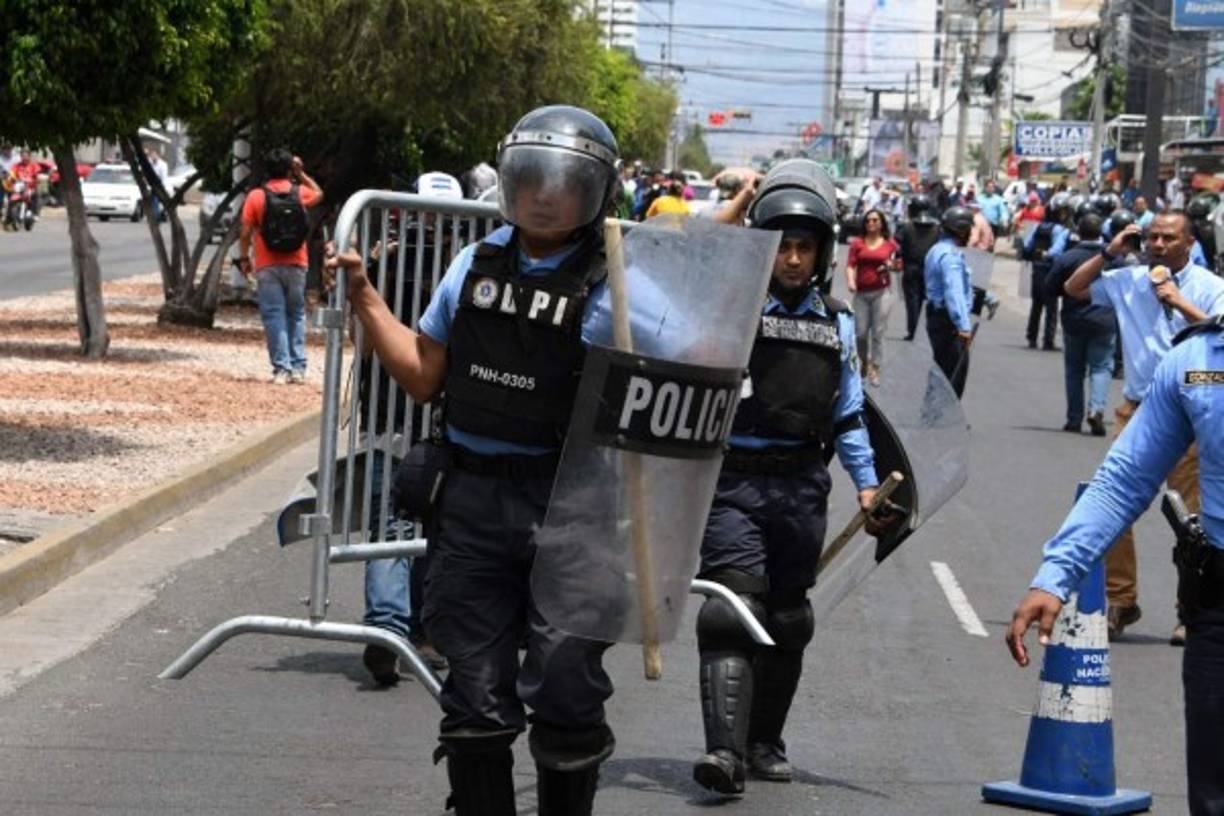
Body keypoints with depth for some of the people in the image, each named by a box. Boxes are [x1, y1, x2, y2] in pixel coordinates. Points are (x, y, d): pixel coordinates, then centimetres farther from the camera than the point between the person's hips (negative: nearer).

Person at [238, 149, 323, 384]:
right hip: (296, 265, 2)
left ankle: (281, 368, -5)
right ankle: (298, 368, 8)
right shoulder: (300, 193, 2)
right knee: (296, 314, 12)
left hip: (268, 266, -2)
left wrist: (244, 259, 6)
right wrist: (301, 174, 22)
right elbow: (318, 194, 26)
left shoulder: (256, 197, -4)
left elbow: (246, 233, -6)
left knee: (274, 316, 0)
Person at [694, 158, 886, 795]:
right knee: (732, 609, -15)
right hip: (733, 480, -4)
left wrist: (866, 482, 15)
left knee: (786, 619, 11)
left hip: (802, 488, 5)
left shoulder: (836, 322, 13)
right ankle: (725, 749, -21)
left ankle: (764, 741, 23)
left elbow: (848, 413, 20)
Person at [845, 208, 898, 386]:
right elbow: (850, 265, -1)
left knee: (878, 332, -2)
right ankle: (864, 361, 28)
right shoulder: (857, 243, 5)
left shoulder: (890, 244, 5)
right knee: (860, 332, 3)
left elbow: (897, 264, 13)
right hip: (861, 292, 1)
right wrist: (850, 281, -20)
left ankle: (875, 369, 5)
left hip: (882, 292, -1)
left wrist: (891, 265, -10)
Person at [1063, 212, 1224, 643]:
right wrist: (1109, 253, 7)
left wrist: (1181, 304, -17)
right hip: (1137, 409, 4)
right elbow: (1074, 288, 18)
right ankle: (1119, 599, 13)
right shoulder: (1128, 281, 10)